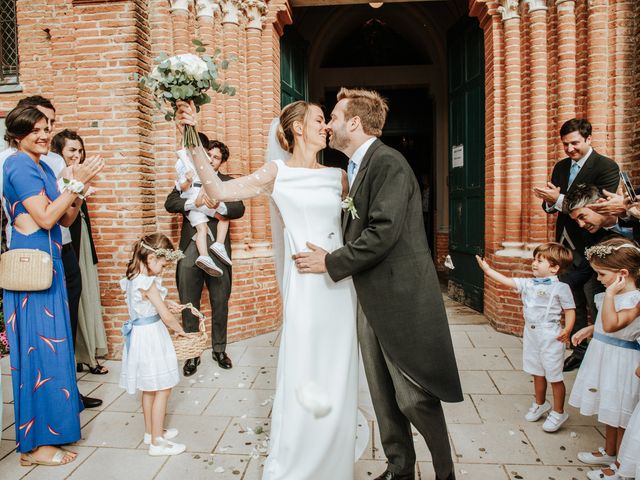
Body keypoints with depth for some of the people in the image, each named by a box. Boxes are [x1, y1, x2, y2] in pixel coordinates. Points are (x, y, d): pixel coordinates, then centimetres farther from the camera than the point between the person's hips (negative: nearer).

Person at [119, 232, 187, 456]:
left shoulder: (132, 279, 5)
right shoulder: (147, 283, -22)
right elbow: (166, 316, -16)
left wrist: (162, 303, 12)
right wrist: (181, 331, -1)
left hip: (139, 334, 9)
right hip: (151, 335, -9)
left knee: (149, 389, 20)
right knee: (162, 389, 1)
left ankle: (151, 431, 34)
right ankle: (157, 441, 8)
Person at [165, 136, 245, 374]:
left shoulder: (228, 182, 9)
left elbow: (239, 209, -7)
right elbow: (170, 203, -3)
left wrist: (218, 206, -27)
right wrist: (194, 202, -21)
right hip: (190, 249, 1)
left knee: (220, 303, 9)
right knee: (189, 304, 6)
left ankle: (219, 349, 26)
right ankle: (192, 353, 20)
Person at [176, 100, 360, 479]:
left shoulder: (338, 177, 12)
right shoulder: (278, 173, 2)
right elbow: (219, 191, -7)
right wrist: (194, 139, -12)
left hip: (341, 287, 4)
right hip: (306, 288, -4)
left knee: (338, 381, 12)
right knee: (304, 384, 0)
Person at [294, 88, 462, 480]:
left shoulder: (388, 163, -14)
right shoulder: (358, 168, 15)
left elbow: (383, 232, -23)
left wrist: (331, 262, -15)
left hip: (401, 298, -8)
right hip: (370, 300, 9)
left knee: (414, 397, 3)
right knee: (384, 398, 16)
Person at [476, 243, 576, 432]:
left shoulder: (561, 288, -12)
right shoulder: (528, 284, 4)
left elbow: (570, 311, -10)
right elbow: (507, 281, 2)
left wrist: (567, 329, -23)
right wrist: (487, 269, -2)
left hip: (550, 336, -6)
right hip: (531, 334, 6)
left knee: (554, 376, 5)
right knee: (537, 373, 20)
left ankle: (558, 413, 22)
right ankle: (540, 404, 39)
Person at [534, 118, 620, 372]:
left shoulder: (607, 167, -10)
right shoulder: (560, 167, 11)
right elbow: (551, 205, 12)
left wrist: (559, 199, -26)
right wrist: (549, 202, -13)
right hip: (567, 246, 7)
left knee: (597, 307, 1)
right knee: (573, 303, 14)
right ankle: (579, 351, 27)